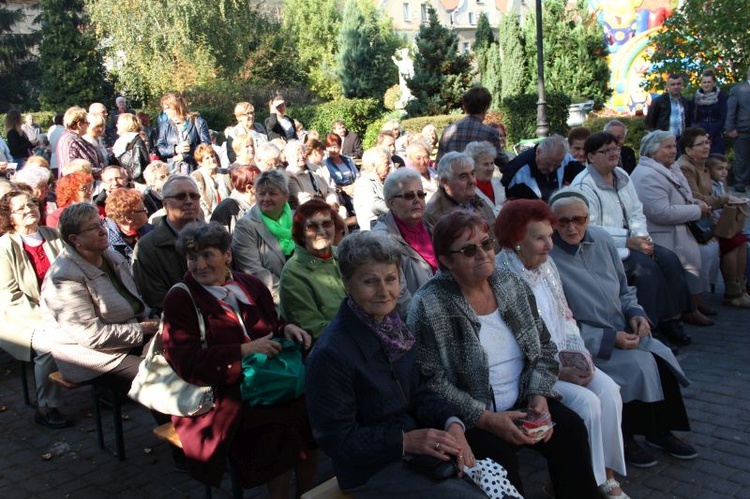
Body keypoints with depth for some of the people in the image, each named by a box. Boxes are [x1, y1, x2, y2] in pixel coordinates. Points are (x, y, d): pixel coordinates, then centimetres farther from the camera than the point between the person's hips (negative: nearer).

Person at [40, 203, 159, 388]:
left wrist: (150, 320, -3)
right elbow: (92, 335, -23)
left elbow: (135, 297, 17)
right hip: (93, 355, -8)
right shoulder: (65, 278, -21)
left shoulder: (111, 255, 6)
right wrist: (141, 330, -17)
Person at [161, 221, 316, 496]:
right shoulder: (179, 299, -2)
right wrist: (244, 350, -19)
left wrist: (286, 328, -3)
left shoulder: (251, 285, 12)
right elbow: (187, 363, -12)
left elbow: (270, 327, 21)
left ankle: (306, 492, 0)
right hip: (217, 394, -5)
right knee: (282, 422, -27)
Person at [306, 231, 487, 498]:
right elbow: (337, 439, -18)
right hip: (370, 470, -7)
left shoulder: (394, 327, 0)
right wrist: (406, 440, -24)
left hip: (415, 447, 7)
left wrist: (452, 424, -12)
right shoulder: (330, 353, -23)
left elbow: (416, 393, 6)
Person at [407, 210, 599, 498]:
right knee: (500, 458, -28)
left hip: (523, 401, 5)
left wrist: (538, 395, -6)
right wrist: (486, 419, -19)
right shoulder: (428, 306, -15)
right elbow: (431, 382, -17)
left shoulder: (512, 285, 4)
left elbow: (543, 346, 9)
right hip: (469, 418, -5)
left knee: (570, 429, -16)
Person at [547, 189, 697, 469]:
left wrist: (635, 313, -5)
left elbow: (624, 291, 15)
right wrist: (609, 338, -19)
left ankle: (660, 430, 9)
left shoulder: (601, 240, 0)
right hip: (584, 344, -6)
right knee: (639, 365, -22)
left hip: (622, 333, 7)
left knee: (662, 356, -12)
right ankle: (624, 439, -1)